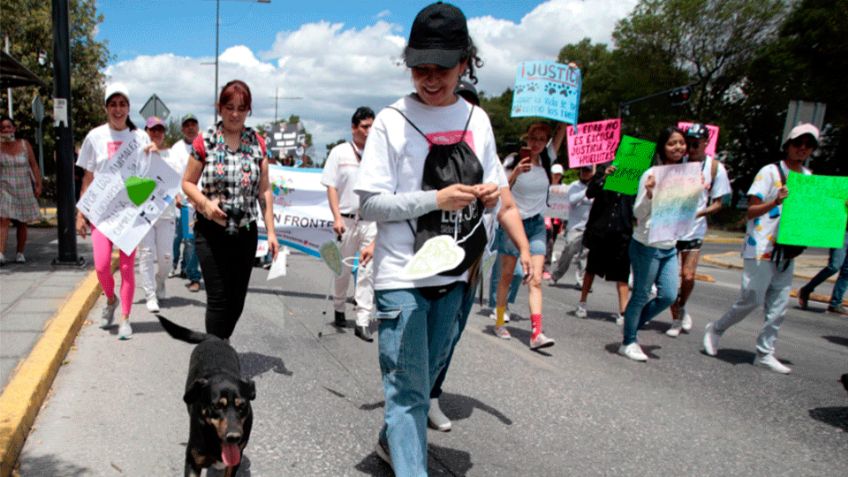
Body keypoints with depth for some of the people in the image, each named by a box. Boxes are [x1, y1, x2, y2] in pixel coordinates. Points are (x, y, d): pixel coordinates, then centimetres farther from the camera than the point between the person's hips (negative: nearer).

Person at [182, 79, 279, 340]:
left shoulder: (257, 144, 5)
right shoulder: (204, 142, -1)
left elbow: (264, 190, 5)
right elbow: (188, 183, 4)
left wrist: (271, 231, 0)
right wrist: (205, 203, -16)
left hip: (246, 231, 3)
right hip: (211, 231, -3)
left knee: (237, 299, 10)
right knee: (218, 298, -3)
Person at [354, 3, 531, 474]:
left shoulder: (476, 119, 6)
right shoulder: (391, 120, -8)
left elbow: (496, 195, 15)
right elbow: (370, 204, -11)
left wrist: (491, 194, -9)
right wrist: (436, 199, -21)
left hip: (453, 275, 6)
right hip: (401, 277, -5)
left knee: (425, 377, 20)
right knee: (407, 388, -2)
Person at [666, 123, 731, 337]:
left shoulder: (715, 167, -2)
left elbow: (718, 203, 1)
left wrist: (699, 213, -17)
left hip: (694, 230, -1)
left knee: (688, 276, -9)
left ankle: (682, 307, 22)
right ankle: (676, 319, 19)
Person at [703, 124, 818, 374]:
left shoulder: (809, 177, 14)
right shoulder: (770, 172, -6)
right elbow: (751, 211, -11)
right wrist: (776, 201, -28)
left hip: (786, 251, 7)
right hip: (760, 248, -6)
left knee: (778, 306, 5)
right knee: (751, 299, -5)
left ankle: (765, 353, 14)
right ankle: (715, 330, 16)